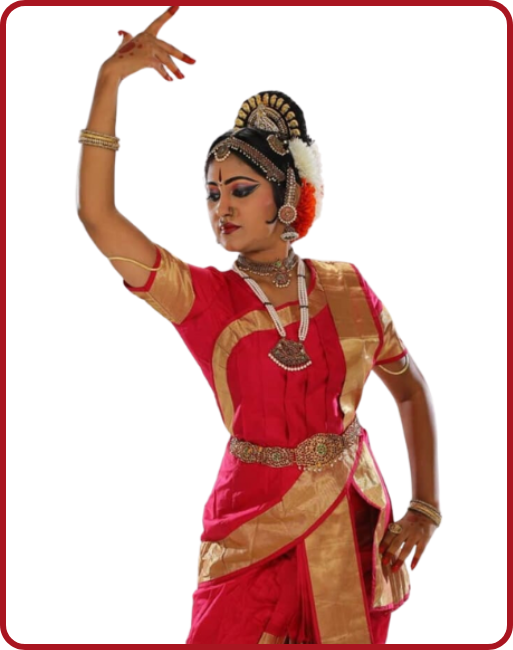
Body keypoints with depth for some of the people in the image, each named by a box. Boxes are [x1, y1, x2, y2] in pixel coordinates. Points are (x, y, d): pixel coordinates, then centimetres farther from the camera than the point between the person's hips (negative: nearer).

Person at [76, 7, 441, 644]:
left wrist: (424, 510, 1)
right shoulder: (201, 297, -6)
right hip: (257, 526, -2)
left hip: (356, 521, 2)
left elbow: (411, 388, 9)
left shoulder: (346, 288, -1)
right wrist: (110, 80, -21)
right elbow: (96, 212, -17)